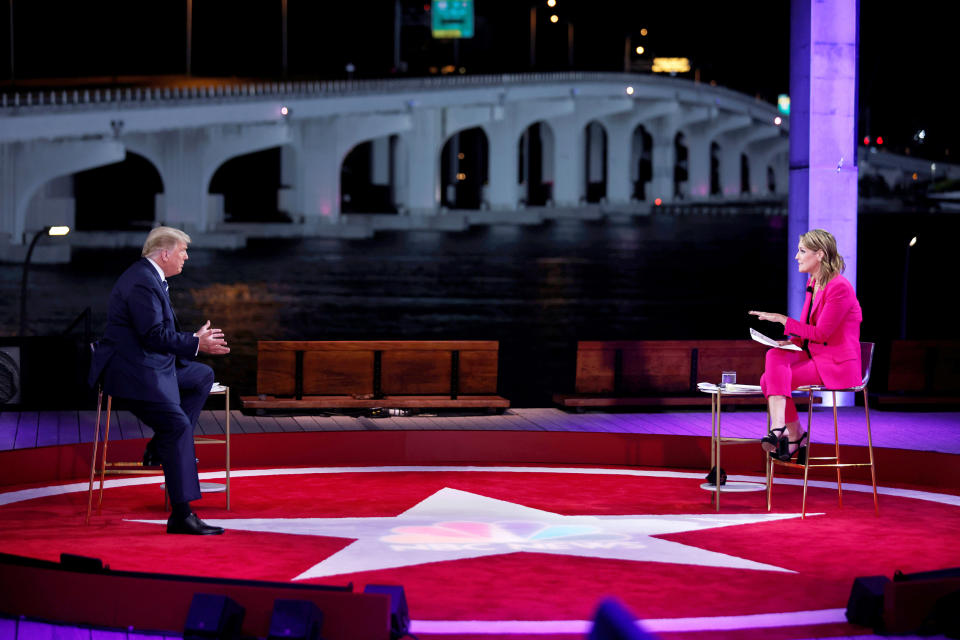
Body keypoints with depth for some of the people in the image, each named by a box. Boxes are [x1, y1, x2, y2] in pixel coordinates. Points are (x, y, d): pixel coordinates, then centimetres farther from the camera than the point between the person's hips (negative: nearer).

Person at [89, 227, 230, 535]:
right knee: (179, 426, -17)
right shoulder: (143, 283, -19)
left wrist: (197, 340, 6)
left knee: (203, 375, 18)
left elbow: (163, 331, 18)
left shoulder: (150, 278, 14)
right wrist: (196, 343, -13)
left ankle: (162, 445, 11)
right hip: (133, 373, -11)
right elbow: (155, 335, -24)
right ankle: (181, 515, -19)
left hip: (150, 366, 11)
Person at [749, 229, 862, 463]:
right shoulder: (812, 283, 12)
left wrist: (783, 320, -16)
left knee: (771, 379, -20)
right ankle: (792, 434, -18)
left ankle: (793, 436, -10)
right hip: (813, 356, 8)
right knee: (774, 356, -18)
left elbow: (820, 333, -18)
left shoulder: (839, 288, -17)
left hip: (837, 366, -8)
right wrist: (790, 341, -2)